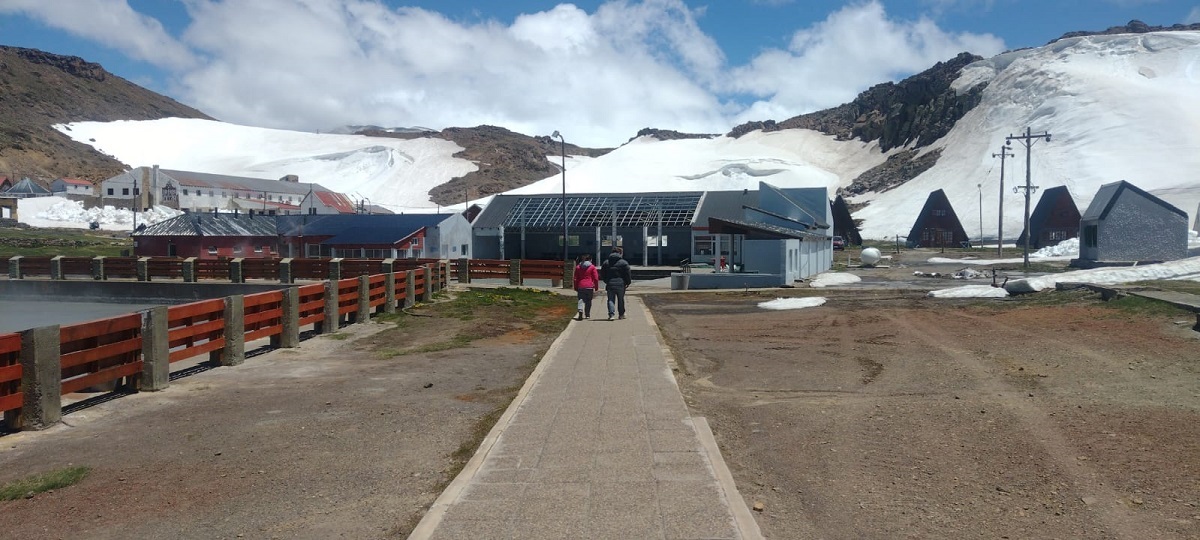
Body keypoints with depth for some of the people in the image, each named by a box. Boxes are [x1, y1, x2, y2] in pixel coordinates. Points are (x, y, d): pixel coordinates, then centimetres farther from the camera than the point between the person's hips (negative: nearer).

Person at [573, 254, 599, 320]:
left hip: (580, 286, 2)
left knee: (581, 300, 0)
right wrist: (596, 287, 6)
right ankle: (587, 315, 15)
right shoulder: (592, 267, 2)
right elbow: (596, 278, -2)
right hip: (589, 287, -2)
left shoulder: (578, 267, 11)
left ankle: (580, 311, -24)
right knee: (588, 301, 9)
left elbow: (576, 279, 12)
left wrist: (576, 288, 17)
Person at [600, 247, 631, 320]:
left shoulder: (606, 262, 6)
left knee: (611, 299, 4)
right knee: (621, 300, 13)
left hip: (610, 284, 2)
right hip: (620, 284, -1)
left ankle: (611, 314, -14)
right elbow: (627, 274, -3)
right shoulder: (623, 263, -3)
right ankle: (621, 314, 22)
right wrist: (628, 282, 10)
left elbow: (602, 274, 10)